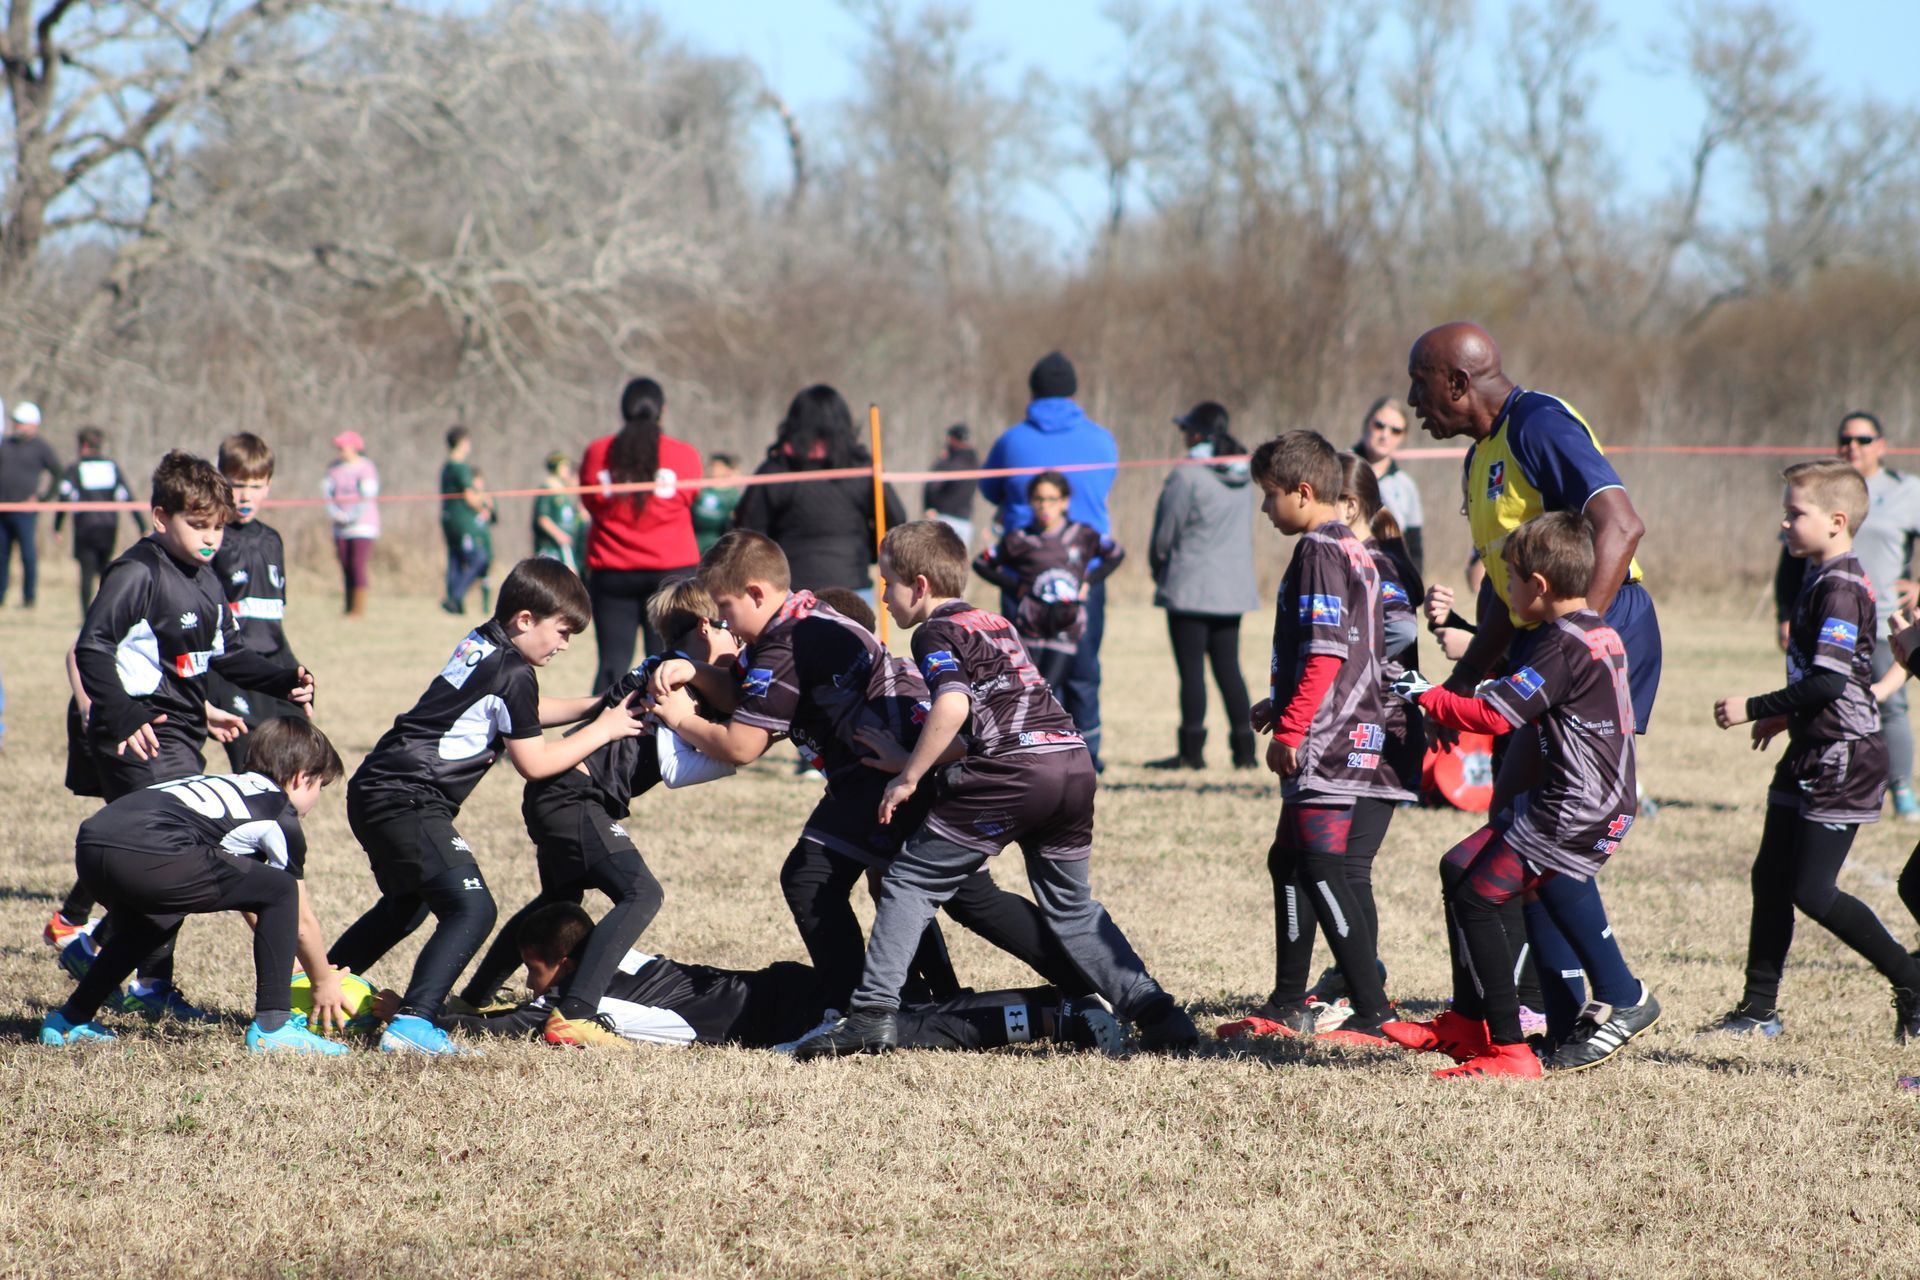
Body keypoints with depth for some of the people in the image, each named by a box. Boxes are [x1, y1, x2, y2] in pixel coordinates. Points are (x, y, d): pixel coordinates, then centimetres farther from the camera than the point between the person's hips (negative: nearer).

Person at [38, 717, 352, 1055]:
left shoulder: (235, 787, 38)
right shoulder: (282, 818, 15)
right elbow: (302, 921, 19)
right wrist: (323, 981, 35)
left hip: (89, 846, 9)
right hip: (148, 855, -8)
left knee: (149, 924, 39)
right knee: (281, 890, 6)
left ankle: (70, 1019, 36)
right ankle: (272, 1026, 2)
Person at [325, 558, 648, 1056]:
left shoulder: (481, 644, 14)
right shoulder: (512, 673, -14)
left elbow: (525, 712, 30)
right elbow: (534, 762, -7)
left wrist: (596, 707, 20)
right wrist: (602, 731, 2)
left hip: (376, 791, 10)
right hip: (407, 801, -10)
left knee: (408, 904, 29)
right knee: (471, 908, -17)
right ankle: (411, 1024, -27)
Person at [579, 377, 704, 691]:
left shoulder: (596, 453, 0)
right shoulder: (685, 455, -4)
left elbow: (590, 504, 9)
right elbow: (691, 501, 7)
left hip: (611, 571, 1)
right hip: (672, 570, -1)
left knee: (612, 663, 3)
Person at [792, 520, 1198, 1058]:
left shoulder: (935, 633, 3)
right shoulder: (995, 623, 28)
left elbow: (953, 705, -15)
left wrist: (908, 778, -8)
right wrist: (916, 759, 33)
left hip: (1013, 767, -8)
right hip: (1075, 759, 8)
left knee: (910, 882, 2)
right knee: (1071, 906, 20)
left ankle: (873, 1015, -6)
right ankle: (1159, 1016, 11)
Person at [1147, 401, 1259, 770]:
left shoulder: (1186, 477, -15)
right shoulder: (1243, 477, 5)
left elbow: (1164, 535, -9)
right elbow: (1242, 529, 12)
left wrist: (1159, 571, 10)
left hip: (1190, 587, -6)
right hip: (1234, 585, 6)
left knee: (1191, 670, -1)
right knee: (1228, 668, 11)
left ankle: (1192, 750, -1)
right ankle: (1244, 749, 9)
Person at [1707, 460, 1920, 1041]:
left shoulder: (1841, 588, -19)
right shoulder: (1819, 580, 12)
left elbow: (1829, 681, -26)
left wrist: (1755, 709, -20)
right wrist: (1787, 716, 25)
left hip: (1843, 758, -10)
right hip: (1811, 753, 10)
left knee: (1812, 891, -9)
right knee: (1771, 877, 11)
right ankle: (1759, 1008, 17)